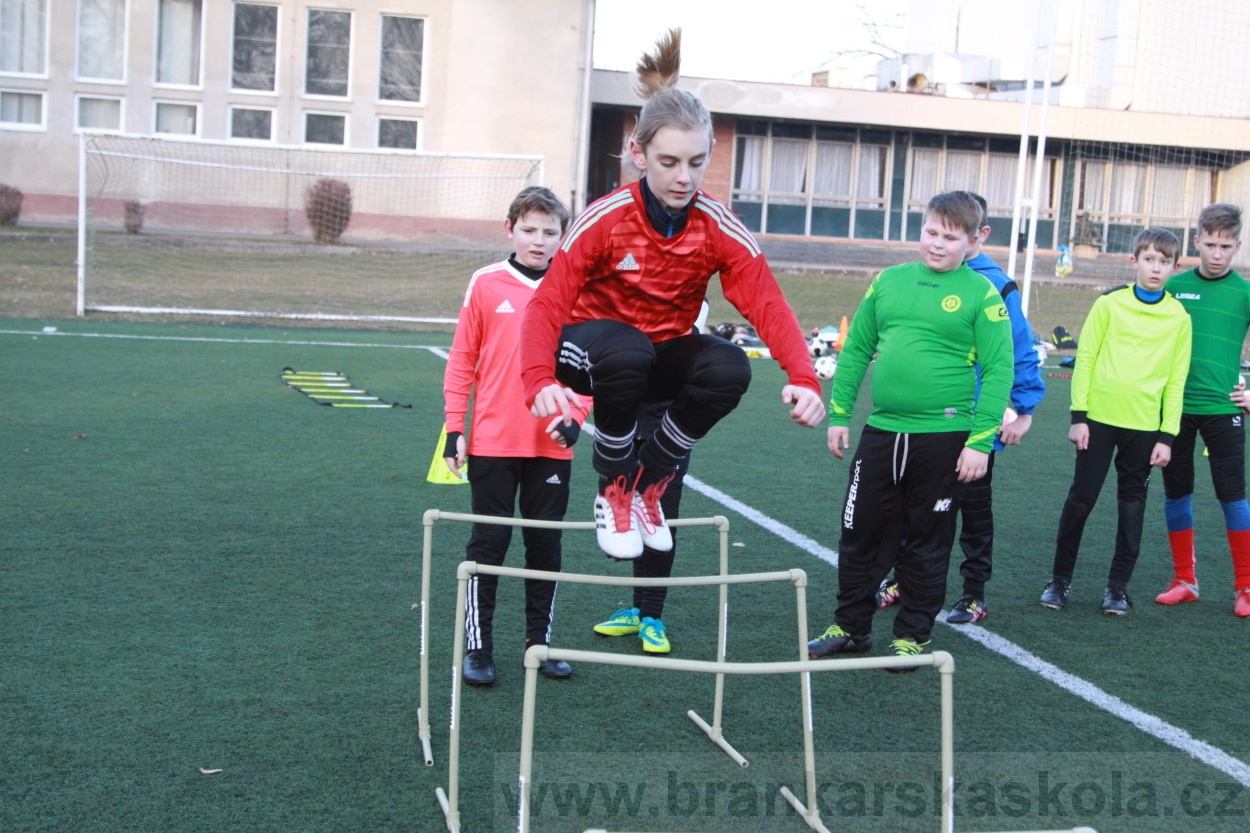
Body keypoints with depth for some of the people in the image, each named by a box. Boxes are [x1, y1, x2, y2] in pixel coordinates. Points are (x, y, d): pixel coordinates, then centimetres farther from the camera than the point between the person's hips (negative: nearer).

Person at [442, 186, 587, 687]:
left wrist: (575, 417, -9)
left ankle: (540, 641, 23)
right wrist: (454, 428, -2)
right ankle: (478, 647, 14)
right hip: (492, 443, -2)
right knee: (488, 544, 5)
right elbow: (462, 359, 1)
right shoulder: (486, 284, -1)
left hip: (552, 446, 2)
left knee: (546, 544, 9)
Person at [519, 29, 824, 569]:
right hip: (593, 348, -3)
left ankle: (649, 482, -5)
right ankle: (614, 489, -14)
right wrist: (541, 380, -41)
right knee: (626, 351, -39)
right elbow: (548, 303, -23)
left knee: (730, 368, -29)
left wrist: (803, 379, -39)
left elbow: (768, 305, -22)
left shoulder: (720, 229, -14)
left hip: (667, 355, 3)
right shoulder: (605, 220, -20)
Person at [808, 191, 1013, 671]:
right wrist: (839, 414, 8)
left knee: (926, 543, 8)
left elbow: (998, 372, -6)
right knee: (858, 533, 8)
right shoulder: (889, 281, 8)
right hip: (880, 432, 4)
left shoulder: (981, 294, -3)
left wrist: (980, 441, -12)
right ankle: (850, 627, 23)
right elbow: (855, 350, 13)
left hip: (943, 439, -4)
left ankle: (913, 635, 22)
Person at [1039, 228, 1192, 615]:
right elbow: (1085, 358, 0)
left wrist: (1167, 435, 0)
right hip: (1099, 418, -1)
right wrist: (1078, 416, -5)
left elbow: (1176, 380, 4)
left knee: (1132, 506, 7)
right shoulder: (1110, 304, -1)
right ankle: (1060, 579, 15)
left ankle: (1118, 586, 18)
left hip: (1145, 425, 1)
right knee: (1081, 498, 2)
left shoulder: (1179, 317, 3)